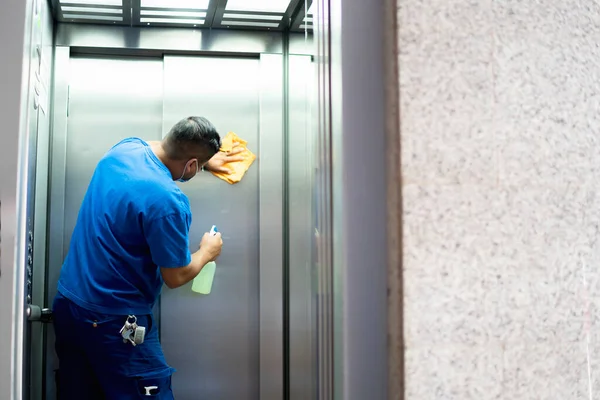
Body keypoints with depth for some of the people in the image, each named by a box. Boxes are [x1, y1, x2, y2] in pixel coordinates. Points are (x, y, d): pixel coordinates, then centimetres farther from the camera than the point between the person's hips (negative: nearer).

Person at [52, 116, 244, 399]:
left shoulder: (125, 148, -1)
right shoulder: (167, 201, -25)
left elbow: (162, 151, 25)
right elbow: (175, 277, -13)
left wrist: (206, 158, 35)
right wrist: (207, 252, 5)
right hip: (112, 323, -8)